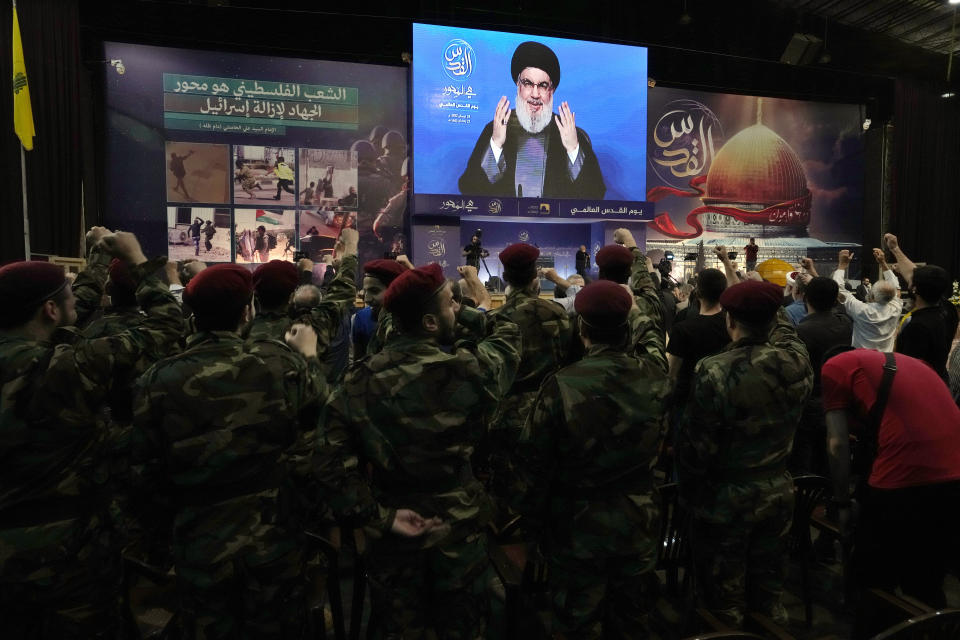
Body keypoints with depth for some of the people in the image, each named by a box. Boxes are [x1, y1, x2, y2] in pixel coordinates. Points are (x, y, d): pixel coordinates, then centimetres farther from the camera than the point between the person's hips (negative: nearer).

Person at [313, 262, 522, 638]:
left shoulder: (360, 382, -17)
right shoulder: (470, 370, -24)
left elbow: (331, 461, -18)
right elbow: (509, 339, -2)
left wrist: (378, 516, -13)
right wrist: (482, 308, 14)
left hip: (394, 534, 2)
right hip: (458, 526, -1)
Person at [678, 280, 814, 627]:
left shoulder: (716, 371, -26)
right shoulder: (797, 360, -11)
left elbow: (695, 445, -20)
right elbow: (781, 324, 14)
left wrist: (689, 493, -4)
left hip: (726, 498, -5)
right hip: (778, 491, 5)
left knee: (725, 605, 13)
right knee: (769, 592, 24)